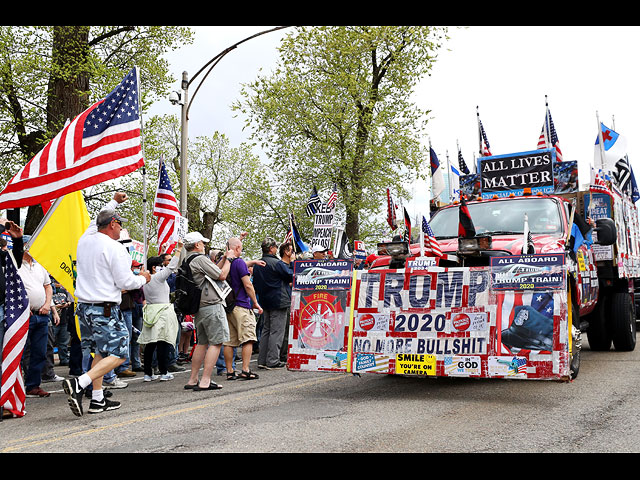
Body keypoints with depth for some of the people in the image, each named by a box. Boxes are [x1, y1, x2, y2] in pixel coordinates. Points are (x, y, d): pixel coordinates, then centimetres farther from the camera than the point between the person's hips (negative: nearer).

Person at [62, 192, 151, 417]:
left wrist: (114, 202, 43)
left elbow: (97, 221, 32)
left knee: (100, 353, 17)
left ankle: (97, 400, 17)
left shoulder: (85, 240, 9)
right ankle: (79, 383, -19)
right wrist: (143, 279, 6)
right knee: (118, 355, -3)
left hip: (84, 306, 9)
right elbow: (125, 282, -14)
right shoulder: (115, 248, -14)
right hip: (106, 309, -8)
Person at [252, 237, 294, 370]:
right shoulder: (277, 263, -15)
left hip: (265, 302, 8)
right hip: (278, 301, -8)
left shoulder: (257, 265, 9)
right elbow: (292, 276, -10)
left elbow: (255, 284, 15)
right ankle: (272, 361, -3)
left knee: (266, 330, 14)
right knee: (277, 331, -3)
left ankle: (262, 360, 16)